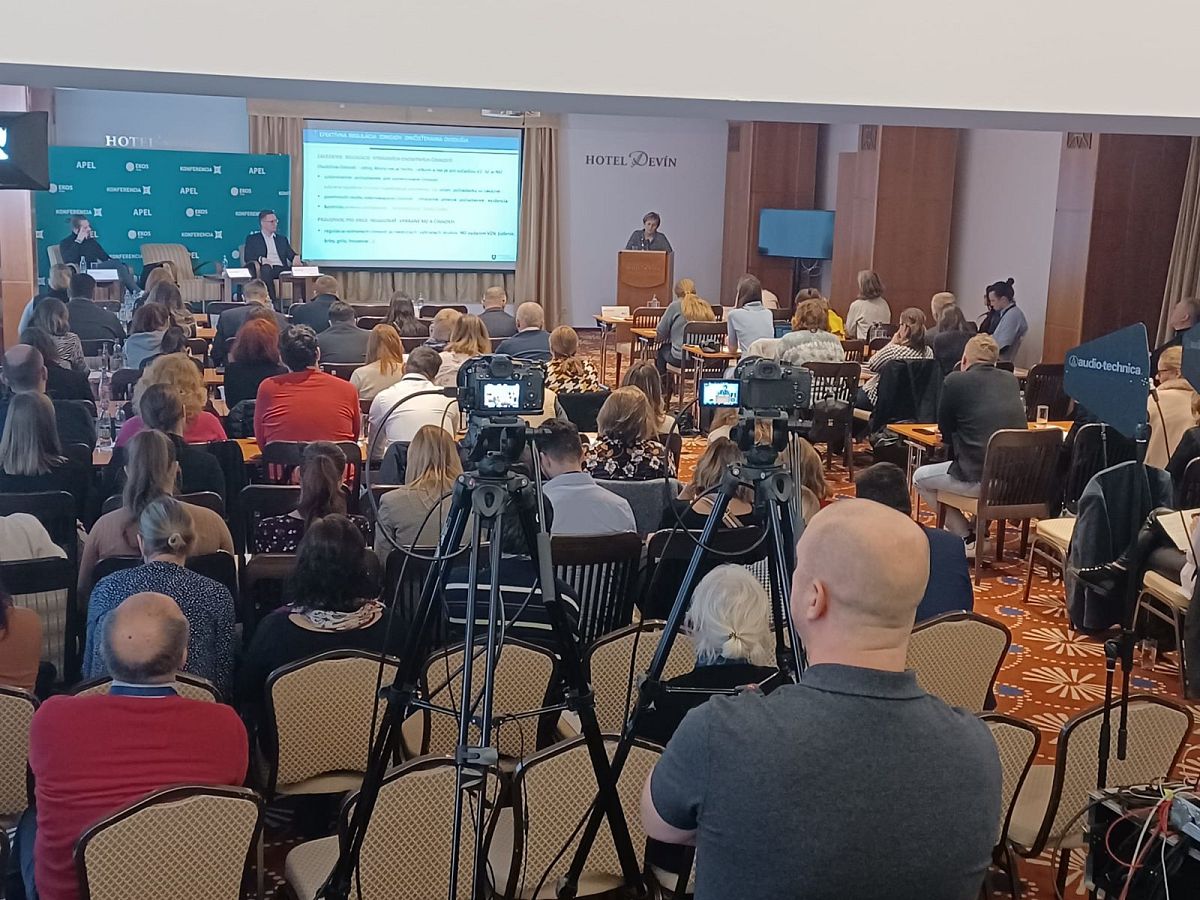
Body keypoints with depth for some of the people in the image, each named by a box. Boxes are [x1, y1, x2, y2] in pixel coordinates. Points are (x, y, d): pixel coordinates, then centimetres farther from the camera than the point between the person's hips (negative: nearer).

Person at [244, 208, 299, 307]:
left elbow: (291, 254, 18)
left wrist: (296, 257, -9)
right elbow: (247, 257, 5)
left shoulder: (282, 239, 29)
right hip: (266, 269, -2)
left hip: (282, 268, 2)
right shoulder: (252, 238, 18)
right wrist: (261, 259, -17)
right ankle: (273, 303, -43)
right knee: (266, 269, -40)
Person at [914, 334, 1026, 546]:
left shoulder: (955, 381, -4)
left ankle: (967, 539, 14)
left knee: (920, 478, 18)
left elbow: (944, 428, 6)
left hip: (980, 479, -7)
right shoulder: (1011, 380, 12)